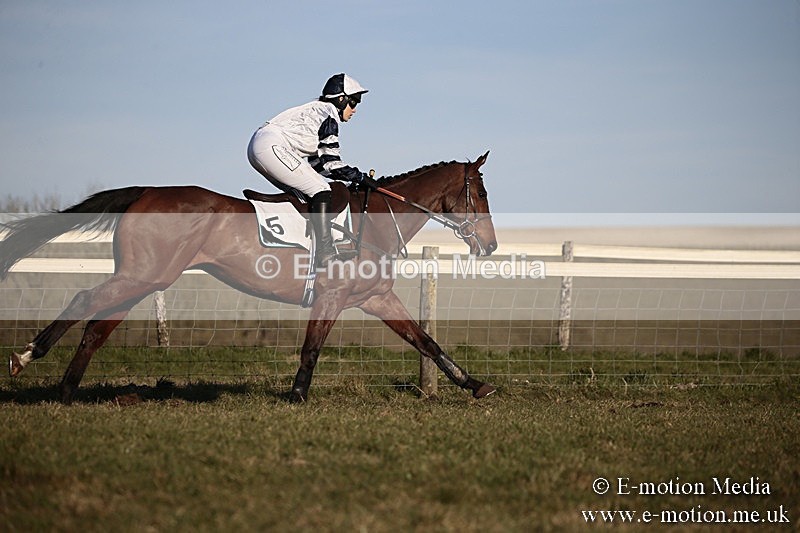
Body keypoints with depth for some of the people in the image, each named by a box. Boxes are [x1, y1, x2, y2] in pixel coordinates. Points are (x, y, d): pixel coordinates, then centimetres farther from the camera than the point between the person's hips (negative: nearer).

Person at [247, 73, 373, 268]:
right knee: (320, 190, -11)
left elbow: (317, 162, 25)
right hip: (273, 147, -11)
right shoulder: (329, 113, -2)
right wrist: (359, 177, 0)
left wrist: (352, 176, 20)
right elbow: (330, 162, -7)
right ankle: (325, 254, -18)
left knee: (303, 194, 17)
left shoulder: (317, 110, 27)